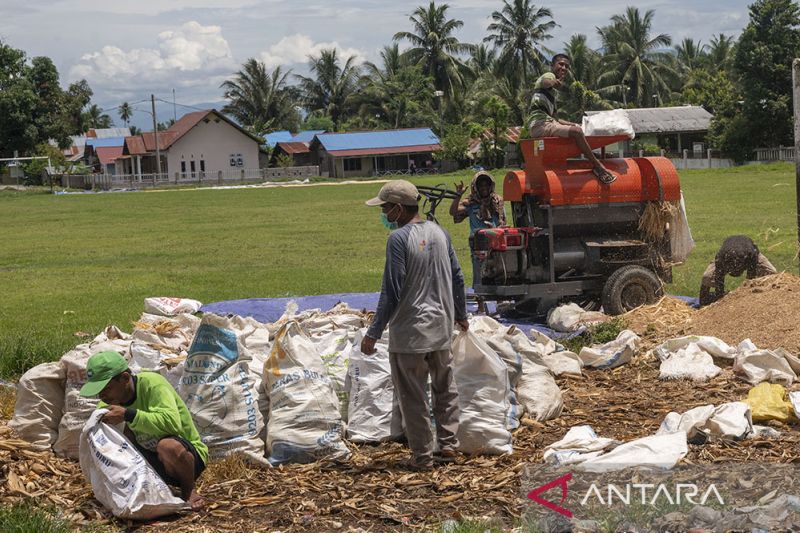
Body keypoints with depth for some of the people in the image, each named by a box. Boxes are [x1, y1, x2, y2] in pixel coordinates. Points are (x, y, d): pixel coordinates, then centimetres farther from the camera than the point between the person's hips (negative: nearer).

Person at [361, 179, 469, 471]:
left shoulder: (399, 238, -17)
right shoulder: (439, 232, 5)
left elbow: (392, 292, -18)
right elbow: (457, 279, 12)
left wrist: (373, 333, -12)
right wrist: (461, 315, 27)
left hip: (409, 332, -7)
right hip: (442, 328, 7)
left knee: (413, 397, 3)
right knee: (445, 388, 20)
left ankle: (422, 456, 8)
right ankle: (448, 444, 24)